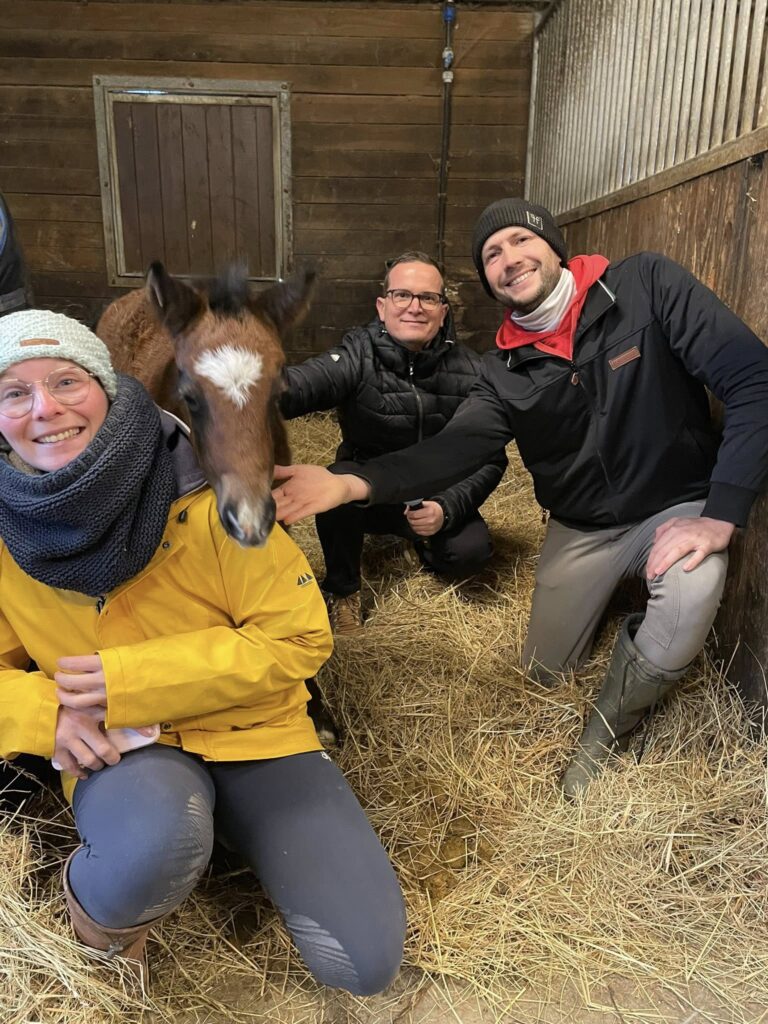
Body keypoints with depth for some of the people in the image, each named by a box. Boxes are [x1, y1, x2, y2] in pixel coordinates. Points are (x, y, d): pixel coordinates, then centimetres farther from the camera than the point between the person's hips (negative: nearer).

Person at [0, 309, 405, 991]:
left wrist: (130, 680, -21)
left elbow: (297, 637, -14)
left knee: (366, 963, -8)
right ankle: (97, 908, 1)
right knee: (151, 840, -37)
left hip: (251, 732, 0)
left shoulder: (208, 489, -16)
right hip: (118, 752, 1)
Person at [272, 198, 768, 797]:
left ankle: (605, 738, -9)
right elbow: (455, 448, -22)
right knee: (548, 671, 12)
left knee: (691, 591, -36)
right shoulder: (507, 371, -7)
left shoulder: (646, 285, -17)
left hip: (679, 507, -3)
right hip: (582, 528, 4)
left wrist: (719, 516, -28)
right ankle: (612, 592, 42)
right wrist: (350, 483, -38)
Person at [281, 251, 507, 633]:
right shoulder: (359, 355, -18)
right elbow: (304, 383, -40)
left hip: (438, 499, 2)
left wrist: (448, 507, -25)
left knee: (470, 552, -24)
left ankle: (426, 547, 15)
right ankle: (342, 589, -5)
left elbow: (490, 458, -8)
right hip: (368, 494, -1)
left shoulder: (469, 372, -10)